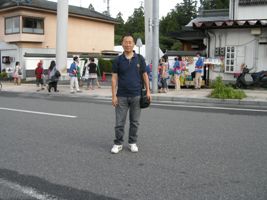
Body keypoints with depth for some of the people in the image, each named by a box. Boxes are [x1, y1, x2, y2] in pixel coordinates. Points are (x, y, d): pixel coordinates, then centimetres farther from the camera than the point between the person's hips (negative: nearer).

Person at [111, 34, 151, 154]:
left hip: (136, 95, 1)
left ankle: (132, 142, 22)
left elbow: (144, 75, 6)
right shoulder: (118, 60, 0)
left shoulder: (140, 59, 2)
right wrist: (114, 95, -7)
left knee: (134, 121, 9)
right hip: (122, 96, -1)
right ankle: (118, 143, 16)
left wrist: (148, 91, -2)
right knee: (119, 122, 2)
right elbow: (114, 78, -1)